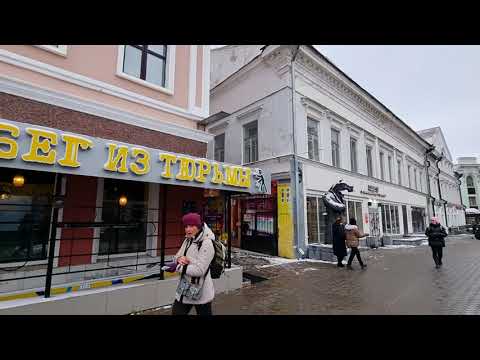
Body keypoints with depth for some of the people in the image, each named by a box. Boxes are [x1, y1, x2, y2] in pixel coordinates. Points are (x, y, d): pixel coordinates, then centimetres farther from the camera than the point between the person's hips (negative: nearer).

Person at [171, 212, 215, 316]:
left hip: (201, 292, -7)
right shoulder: (188, 240, 3)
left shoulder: (206, 244, -23)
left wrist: (178, 267, -19)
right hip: (184, 289, 7)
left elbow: (199, 270, -27)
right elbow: (176, 257, 10)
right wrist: (179, 259, -14)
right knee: (176, 312, 16)